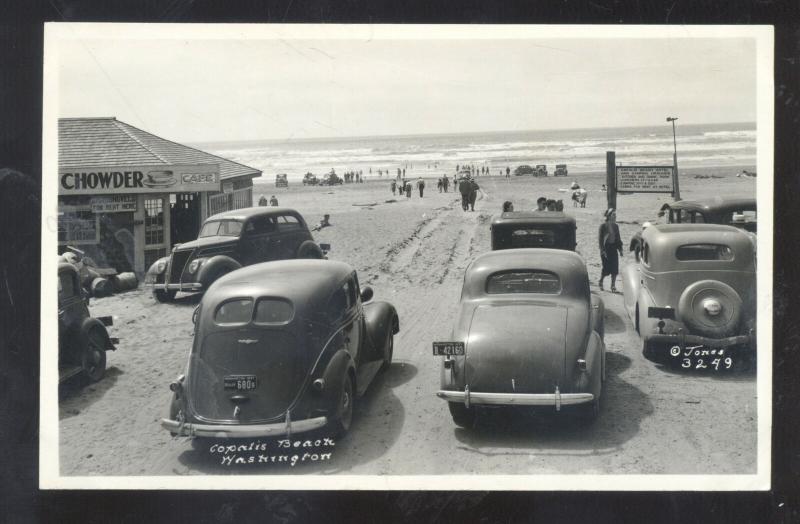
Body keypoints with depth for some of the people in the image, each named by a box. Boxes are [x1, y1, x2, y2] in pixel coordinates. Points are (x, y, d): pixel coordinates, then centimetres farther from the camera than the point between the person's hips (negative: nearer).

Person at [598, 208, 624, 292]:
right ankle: (600, 281, 22)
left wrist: (620, 249, 10)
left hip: (613, 248, 5)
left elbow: (618, 238, 15)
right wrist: (602, 250, -16)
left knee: (615, 268, -1)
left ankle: (613, 286, 8)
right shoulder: (603, 226, -9)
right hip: (605, 248, -5)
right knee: (606, 268, -4)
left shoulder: (615, 226, 8)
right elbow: (600, 238, -10)